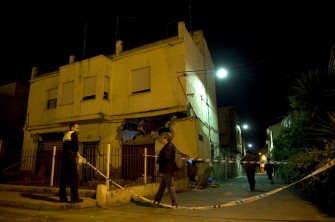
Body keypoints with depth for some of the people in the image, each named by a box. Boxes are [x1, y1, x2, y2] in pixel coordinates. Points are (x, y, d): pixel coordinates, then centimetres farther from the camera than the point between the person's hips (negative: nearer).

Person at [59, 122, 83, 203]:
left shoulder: (66, 135, 25)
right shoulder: (73, 133, 1)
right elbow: (76, 147, -9)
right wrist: (75, 150, 10)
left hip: (64, 157, 8)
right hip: (70, 157, -8)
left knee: (64, 178, 7)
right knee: (74, 177, -7)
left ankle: (62, 197, 9)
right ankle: (74, 198, -7)